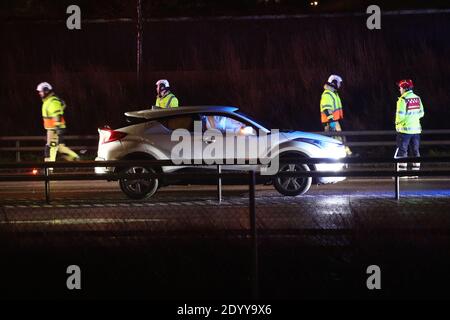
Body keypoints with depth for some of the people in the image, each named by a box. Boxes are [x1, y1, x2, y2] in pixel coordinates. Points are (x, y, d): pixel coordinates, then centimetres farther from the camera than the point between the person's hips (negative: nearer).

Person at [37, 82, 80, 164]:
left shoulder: (53, 102, -18)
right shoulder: (47, 101, 14)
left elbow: (58, 116, -24)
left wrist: (59, 129, -28)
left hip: (55, 129, -10)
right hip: (51, 128, 10)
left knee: (51, 147, -7)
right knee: (60, 146, 13)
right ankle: (74, 158, 17)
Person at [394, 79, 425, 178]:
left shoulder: (403, 99, -14)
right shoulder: (417, 98, 6)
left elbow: (400, 115, -17)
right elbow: (421, 113, 11)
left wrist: (397, 125, 0)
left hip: (405, 129, -6)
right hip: (416, 128, 6)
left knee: (402, 151, -1)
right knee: (415, 150, 12)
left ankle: (402, 171, -4)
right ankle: (416, 171, 13)